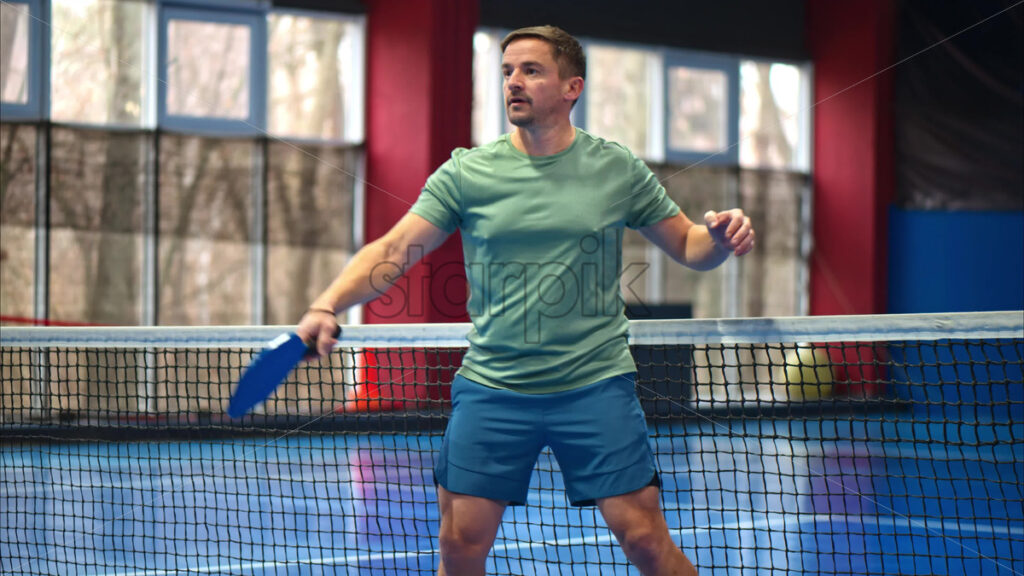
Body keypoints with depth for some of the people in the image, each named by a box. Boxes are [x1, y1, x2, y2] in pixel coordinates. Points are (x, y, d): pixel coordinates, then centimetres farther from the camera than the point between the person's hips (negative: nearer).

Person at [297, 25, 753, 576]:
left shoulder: (617, 169, 3)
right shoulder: (466, 173, 1)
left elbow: (687, 245, 12)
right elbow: (391, 251, -4)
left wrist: (720, 237, -12)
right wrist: (327, 307, -20)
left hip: (595, 383, -1)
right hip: (491, 386, 1)